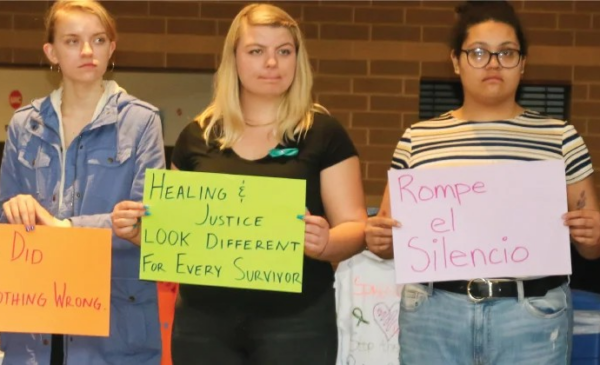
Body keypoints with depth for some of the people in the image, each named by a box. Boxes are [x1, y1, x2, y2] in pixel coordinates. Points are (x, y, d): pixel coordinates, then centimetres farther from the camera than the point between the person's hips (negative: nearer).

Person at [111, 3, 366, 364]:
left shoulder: (323, 134, -1)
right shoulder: (197, 137, 7)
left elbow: (354, 228, -2)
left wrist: (325, 242, -23)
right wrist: (138, 230, -6)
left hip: (295, 321, -2)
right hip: (203, 320, 3)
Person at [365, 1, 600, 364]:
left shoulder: (560, 137, 3)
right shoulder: (417, 139, 5)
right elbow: (390, 236, 10)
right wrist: (379, 238, -11)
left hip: (532, 317, -1)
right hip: (434, 314, 1)